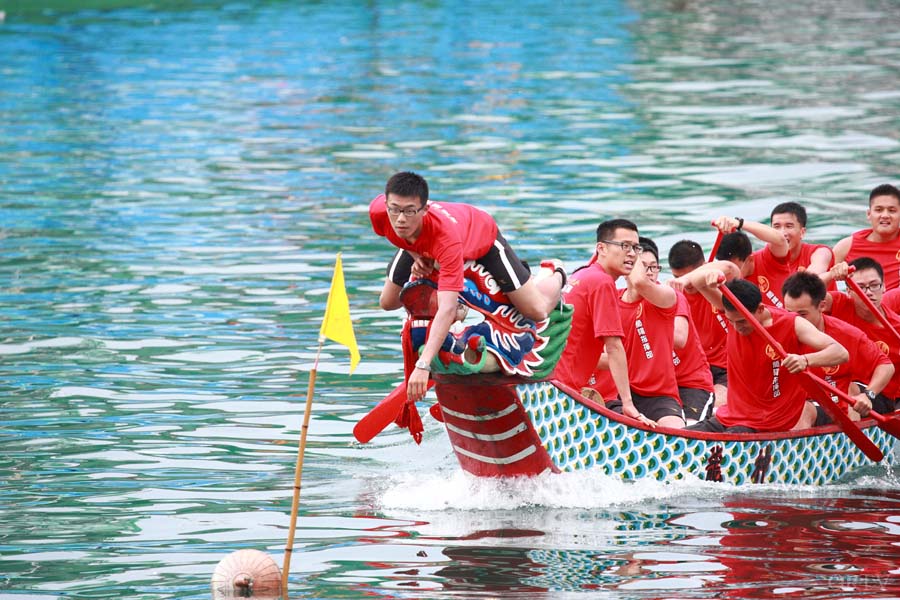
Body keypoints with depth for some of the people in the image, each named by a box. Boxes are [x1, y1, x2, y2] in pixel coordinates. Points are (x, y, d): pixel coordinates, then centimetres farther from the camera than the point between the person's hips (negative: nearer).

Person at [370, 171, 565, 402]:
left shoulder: (447, 235, -51)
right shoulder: (378, 211, -37)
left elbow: (447, 309, -57)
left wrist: (423, 366, -66)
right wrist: (415, 256, -22)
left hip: (482, 236, -4)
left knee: (536, 312, -5)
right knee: (388, 302, 7)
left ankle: (555, 277, 32)